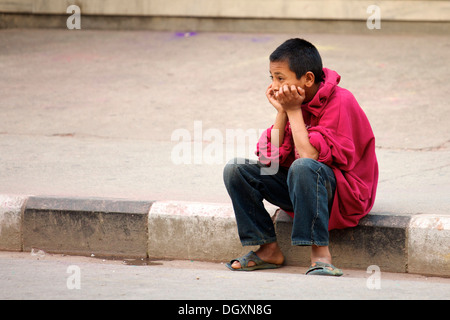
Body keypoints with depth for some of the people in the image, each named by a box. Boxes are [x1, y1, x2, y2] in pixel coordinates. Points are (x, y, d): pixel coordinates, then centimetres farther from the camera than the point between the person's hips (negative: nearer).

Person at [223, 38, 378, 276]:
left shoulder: (340, 102, -19)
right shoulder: (294, 100, 2)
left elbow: (310, 156, -29)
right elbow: (270, 159, -4)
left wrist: (294, 111, -20)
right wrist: (282, 112, -10)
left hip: (344, 193, -7)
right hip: (302, 186, 8)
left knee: (303, 167, -39)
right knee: (236, 170, -7)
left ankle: (320, 254, -32)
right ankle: (268, 249, -2)